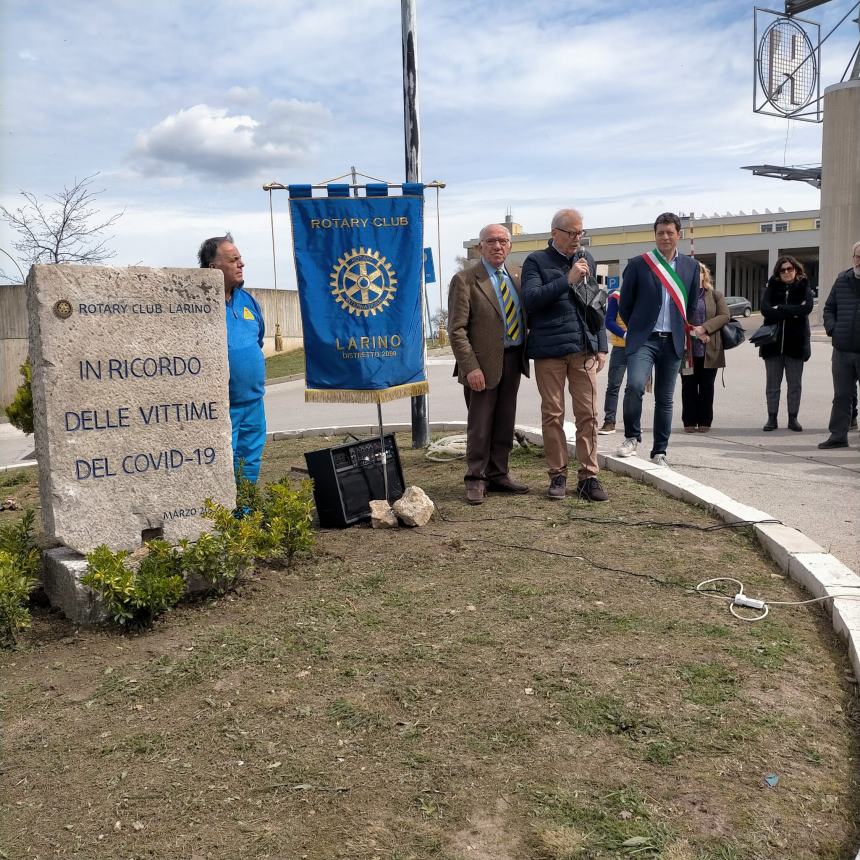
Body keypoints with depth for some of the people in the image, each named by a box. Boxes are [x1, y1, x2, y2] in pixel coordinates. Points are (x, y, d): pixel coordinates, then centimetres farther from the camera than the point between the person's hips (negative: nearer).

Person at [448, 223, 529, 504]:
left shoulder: (518, 275, 10)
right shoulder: (464, 280, -7)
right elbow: (456, 330, -11)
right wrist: (471, 367, -17)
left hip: (513, 359, 6)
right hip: (484, 362, -5)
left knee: (505, 423, 12)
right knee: (480, 425, 1)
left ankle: (498, 475, 24)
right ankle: (476, 480, 13)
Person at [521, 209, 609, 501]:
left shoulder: (586, 259, 15)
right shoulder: (536, 261, 2)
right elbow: (530, 299, -12)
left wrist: (601, 346, 12)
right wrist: (568, 280, -16)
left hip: (584, 349, 3)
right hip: (549, 350, -3)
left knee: (588, 414, 0)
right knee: (552, 414, 2)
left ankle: (588, 476, 7)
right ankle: (557, 475, 12)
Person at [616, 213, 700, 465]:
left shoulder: (691, 266, 9)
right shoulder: (638, 264, -1)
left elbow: (692, 305, 19)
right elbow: (625, 305, 6)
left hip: (673, 341, 3)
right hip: (644, 339, -3)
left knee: (665, 399, 6)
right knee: (635, 385, -24)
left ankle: (659, 452, 16)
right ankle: (632, 437, -3)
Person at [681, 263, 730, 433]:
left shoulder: (716, 295, 8)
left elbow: (725, 316, -3)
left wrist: (704, 328, -14)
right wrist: (693, 331, -15)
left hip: (709, 350, 0)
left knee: (707, 386, 5)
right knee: (689, 386, 4)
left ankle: (704, 421, 14)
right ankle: (689, 422, 12)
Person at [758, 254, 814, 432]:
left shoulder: (804, 287, 3)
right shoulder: (771, 286, 4)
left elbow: (807, 308, -15)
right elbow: (765, 309, -11)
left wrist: (780, 309, -15)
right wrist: (792, 311, -15)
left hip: (796, 342, -1)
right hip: (773, 341, 1)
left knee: (794, 384, 6)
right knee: (772, 384, 6)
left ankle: (793, 418, 15)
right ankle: (772, 418, 14)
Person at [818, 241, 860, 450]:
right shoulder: (842, 279, 8)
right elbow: (829, 308, 16)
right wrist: (832, 329, 1)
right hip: (842, 351, 4)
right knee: (841, 396, 10)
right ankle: (838, 435, 17)